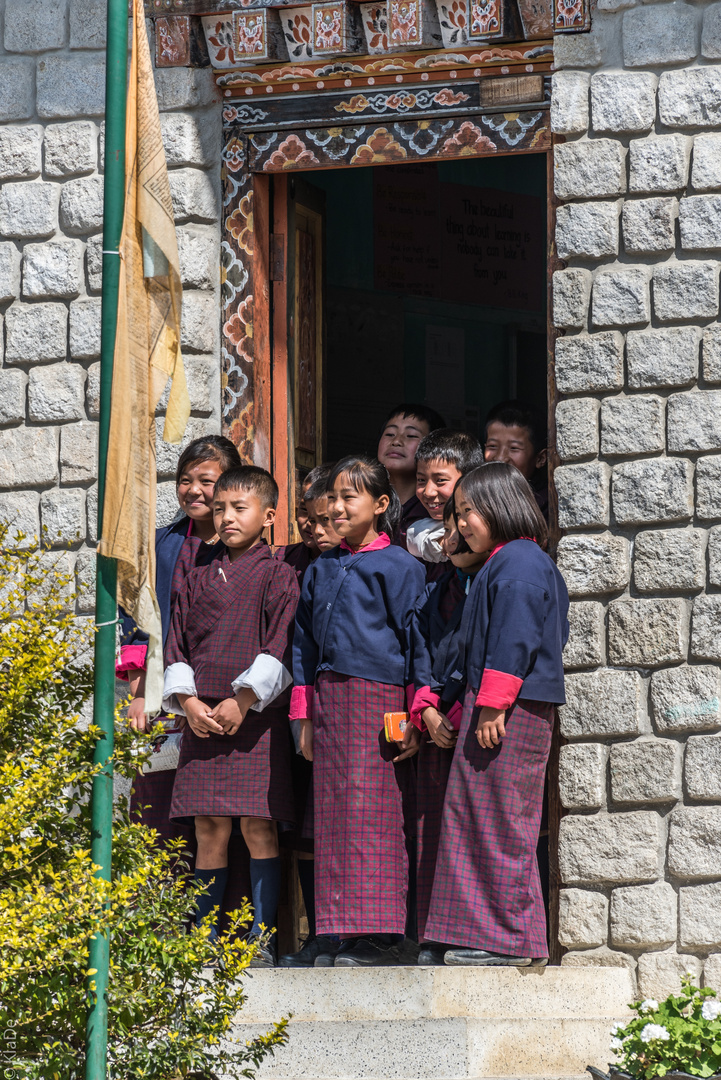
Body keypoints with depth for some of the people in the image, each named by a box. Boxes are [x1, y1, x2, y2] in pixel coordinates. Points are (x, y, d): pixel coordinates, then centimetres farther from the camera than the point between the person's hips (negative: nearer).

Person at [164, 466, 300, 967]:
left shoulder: (278, 577, 3)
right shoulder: (199, 581, 17)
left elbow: (280, 650, -5)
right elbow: (177, 650, 15)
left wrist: (243, 701, -14)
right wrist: (188, 701, -1)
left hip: (258, 719, -4)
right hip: (202, 721, 4)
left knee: (258, 828, -5)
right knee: (209, 831, 3)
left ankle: (261, 940, 0)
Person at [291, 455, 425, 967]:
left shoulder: (399, 566, -1)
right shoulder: (321, 569, 16)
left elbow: (415, 642, -4)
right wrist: (306, 716, 13)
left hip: (377, 698, -6)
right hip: (329, 702, 6)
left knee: (372, 815, -8)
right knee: (335, 816, 3)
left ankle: (380, 934, -5)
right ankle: (351, 932, 7)